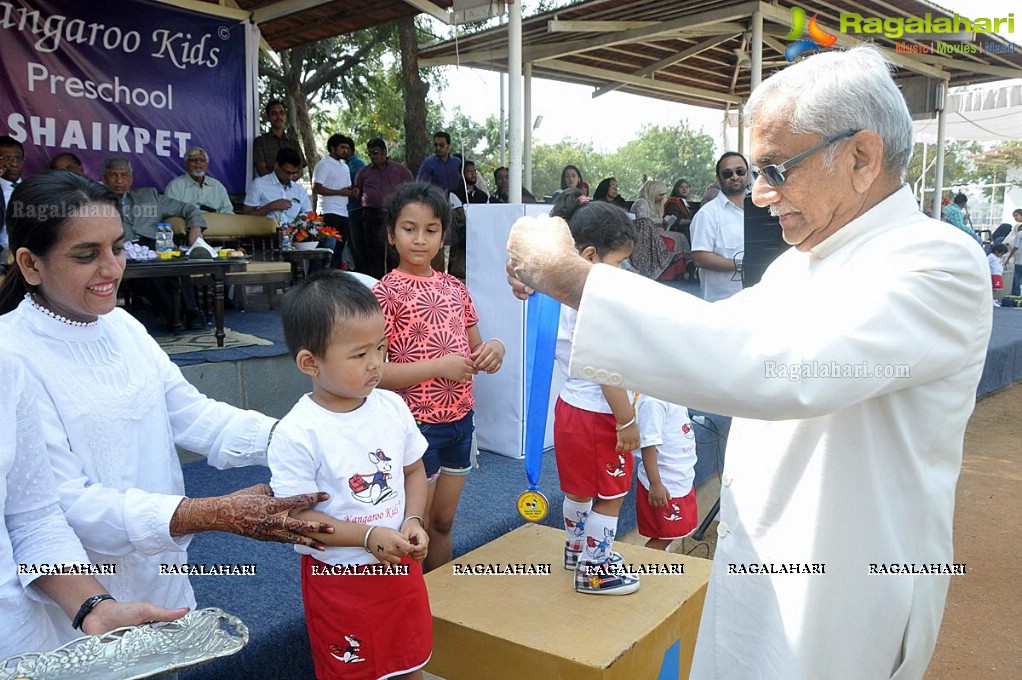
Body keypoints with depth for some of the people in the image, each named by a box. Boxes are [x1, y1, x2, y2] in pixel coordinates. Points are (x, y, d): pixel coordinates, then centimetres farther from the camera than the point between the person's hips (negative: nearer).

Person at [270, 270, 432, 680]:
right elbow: (297, 516, -18)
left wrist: (412, 520, -10)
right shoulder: (297, 434, -21)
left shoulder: (392, 407, -6)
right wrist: (369, 536, -25)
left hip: (401, 566, 4)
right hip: (338, 579, -4)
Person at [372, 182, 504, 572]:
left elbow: (473, 349, 17)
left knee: (443, 523, 20)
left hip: (459, 420, 6)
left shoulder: (455, 288, 6)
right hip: (415, 424, -6)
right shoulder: (386, 293, -12)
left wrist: (493, 349, -5)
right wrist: (438, 367, -24)